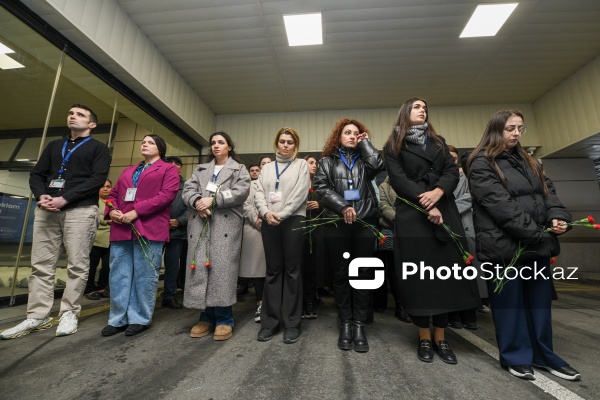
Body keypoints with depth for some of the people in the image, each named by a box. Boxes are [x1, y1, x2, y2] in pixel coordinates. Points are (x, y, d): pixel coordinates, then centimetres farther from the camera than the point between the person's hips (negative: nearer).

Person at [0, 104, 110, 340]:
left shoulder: (98, 148, 6)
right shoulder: (54, 145, 24)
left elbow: (97, 179, -8)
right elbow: (36, 174, 17)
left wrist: (65, 198, -16)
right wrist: (41, 195, -5)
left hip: (80, 210, -5)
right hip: (47, 210, 6)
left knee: (77, 265, -4)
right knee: (41, 264, 6)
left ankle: (69, 313, 7)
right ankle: (37, 317, 14)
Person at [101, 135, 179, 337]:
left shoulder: (168, 169, 5)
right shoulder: (128, 170, 26)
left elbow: (167, 195, -10)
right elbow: (114, 194, 22)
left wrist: (136, 211, -15)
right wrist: (111, 211, -1)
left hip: (149, 229, -6)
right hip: (121, 228, 6)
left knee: (145, 276, 1)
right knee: (118, 275, 8)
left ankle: (140, 319, 13)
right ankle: (118, 318, 20)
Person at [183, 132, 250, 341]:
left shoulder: (239, 169, 13)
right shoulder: (201, 169, 25)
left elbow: (241, 192, -4)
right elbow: (188, 190, 12)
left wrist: (213, 200, -11)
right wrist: (197, 202, -11)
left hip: (226, 223, -4)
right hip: (200, 223, 4)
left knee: (222, 268, -8)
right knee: (200, 268, 1)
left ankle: (224, 320, 3)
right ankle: (207, 317, 14)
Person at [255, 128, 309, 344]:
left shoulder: (301, 164, 9)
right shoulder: (267, 167, 18)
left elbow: (301, 193, -4)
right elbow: (259, 193, 9)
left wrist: (282, 214, -14)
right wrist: (265, 212, -11)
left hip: (293, 220, -3)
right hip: (269, 222, 3)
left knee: (292, 270, 1)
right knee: (273, 270, 7)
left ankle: (292, 323, 10)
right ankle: (270, 321, 16)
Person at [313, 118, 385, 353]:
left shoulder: (364, 159, 17)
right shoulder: (327, 161, 13)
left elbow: (377, 165, -7)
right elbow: (321, 187, -1)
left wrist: (365, 143, 8)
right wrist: (343, 206, -13)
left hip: (365, 222, 1)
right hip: (337, 223, -1)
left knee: (363, 274, 4)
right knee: (341, 274, 5)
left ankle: (359, 325, 16)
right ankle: (345, 324, 18)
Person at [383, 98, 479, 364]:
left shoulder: (438, 142, 19)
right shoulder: (393, 146, 5)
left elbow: (452, 171, 7)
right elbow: (399, 180, -7)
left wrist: (438, 191, -13)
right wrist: (426, 206, -15)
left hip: (445, 212, 5)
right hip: (412, 215, -4)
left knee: (446, 272, 4)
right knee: (418, 275, -1)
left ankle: (441, 337, 17)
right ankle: (424, 337, 14)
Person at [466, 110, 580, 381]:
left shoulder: (527, 161, 19)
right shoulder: (482, 163, -8)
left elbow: (547, 191, 10)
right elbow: (500, 205, -16)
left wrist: (558, 216, -9)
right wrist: (535, 233, -16)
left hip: (538, 242, 8)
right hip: (505, 243, -7)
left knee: (540, 300, 16)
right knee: (510, 301, 5)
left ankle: (543, 355, 32)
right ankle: (515, 356, 22)